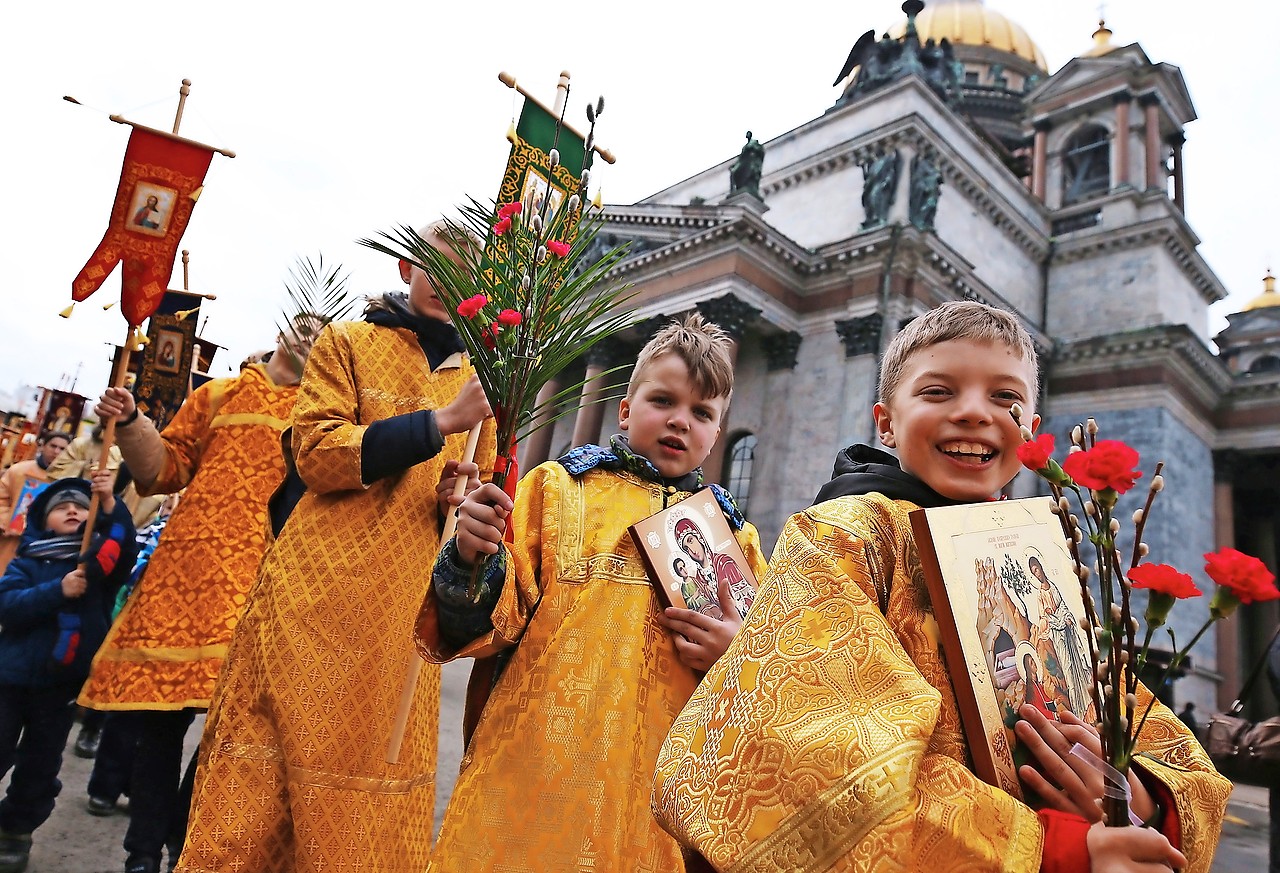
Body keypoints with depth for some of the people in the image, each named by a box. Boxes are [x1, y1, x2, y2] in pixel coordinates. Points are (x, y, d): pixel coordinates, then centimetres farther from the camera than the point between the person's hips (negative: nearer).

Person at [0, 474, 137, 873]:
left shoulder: (99, 559, 2)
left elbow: (123, 552, -20)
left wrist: (110, 505, -31)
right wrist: (57, 591, -25)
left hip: (62, 682, 1)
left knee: (41, 764, 12)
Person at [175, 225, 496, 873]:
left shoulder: (476, 378, 16)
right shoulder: (348, 343, 5)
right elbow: (316, 453, -9)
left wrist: (457, 498, -4)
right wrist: (439, 422, -17)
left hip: (402, 611, 3)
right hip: (319, 593, -3)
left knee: (368, 804, 7)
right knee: (261, 794, 1)